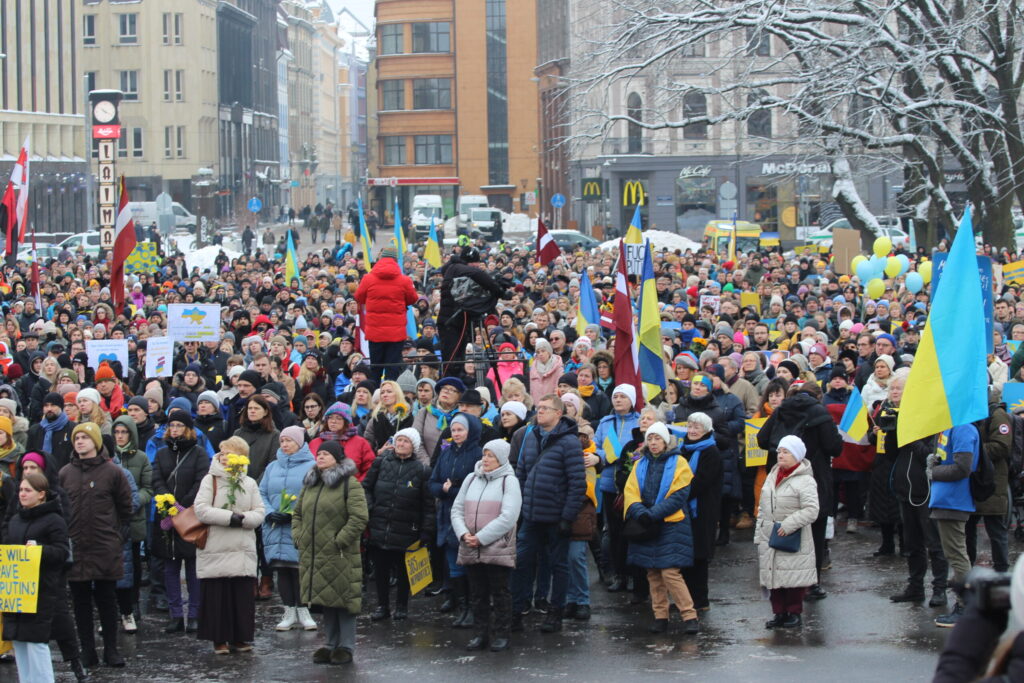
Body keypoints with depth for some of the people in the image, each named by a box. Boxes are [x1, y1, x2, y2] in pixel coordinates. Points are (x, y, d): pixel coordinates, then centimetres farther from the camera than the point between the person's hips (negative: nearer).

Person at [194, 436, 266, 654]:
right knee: (217, 595, -2)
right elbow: (201, 510, -10)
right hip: (215, 550, -3)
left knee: (243, 595, 2)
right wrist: (229, 517, -15)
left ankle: (240, 638, 13)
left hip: (243, 551, 3)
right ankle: (219, 639, 7)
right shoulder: (210, 480, 1)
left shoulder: (249, 483, 11)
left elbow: (260, 513, 4)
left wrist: (244, 519, -15)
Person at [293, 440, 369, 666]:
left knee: (342, 598, -3)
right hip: (313, 554, 7)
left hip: (340, 556, -7)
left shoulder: (349, 484, -8)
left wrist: (340, 541, -16)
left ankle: (346, 646, 5)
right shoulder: (310, 484, 15)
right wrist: (298, 537, 7)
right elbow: (298, 513, 22)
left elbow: (359, 517, -15)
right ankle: (331, 644, 21)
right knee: (325, 599, 12)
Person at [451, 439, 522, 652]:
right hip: (470, 549, 5)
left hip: (498, 549, -5)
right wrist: (463, 534, -8)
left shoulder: (509, 481, -5)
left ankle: (501, 635, 10)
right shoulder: (472, 479, 12)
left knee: (500, 593, 3)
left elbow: (508, 517, -14)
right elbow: (457, 509, 11)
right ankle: (481, 633, 18)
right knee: (478, 594, 10)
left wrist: (481, 538, -16)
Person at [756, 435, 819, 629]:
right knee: (774, 576, 9)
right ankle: (779, 612, 18)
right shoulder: (772, 476, 13)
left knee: (793, 576, -1)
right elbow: (763, 509, 19)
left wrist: (789, 525, -21)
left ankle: (794, 612, 12)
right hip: (770, 538, 7)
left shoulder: (805, 480, -11)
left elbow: (811, 510, -20)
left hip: (794, 540, -7)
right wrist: (759, 535, 16)